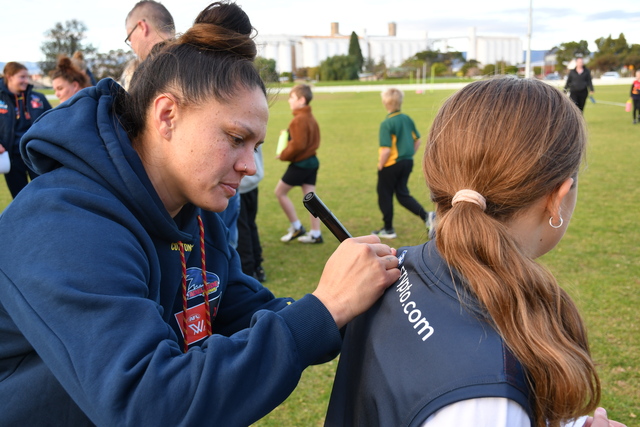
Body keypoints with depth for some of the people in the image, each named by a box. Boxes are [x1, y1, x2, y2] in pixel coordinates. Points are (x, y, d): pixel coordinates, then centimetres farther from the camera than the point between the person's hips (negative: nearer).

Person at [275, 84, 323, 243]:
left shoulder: (299, 119, -18)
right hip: (312, 161, 9)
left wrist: (283, 155, -9)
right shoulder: (310, 117, 11)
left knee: (280, 192, 5)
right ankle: (315, 234, 11)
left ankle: (296, 227, 8)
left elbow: (298, 145, -22)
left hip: (300, 164, -9)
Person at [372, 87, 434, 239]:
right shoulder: (407, 119, 1)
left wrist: (380, 165, -9)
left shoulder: (387, 124, -19)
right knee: (402, 194, 18)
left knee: (384, 195, 11)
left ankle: (388, 229, 21)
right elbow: (417, 140, 9)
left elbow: (386, 150, -23)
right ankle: (426, 216, 0)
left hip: (391, 164, -7)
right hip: (407, 163, 7)